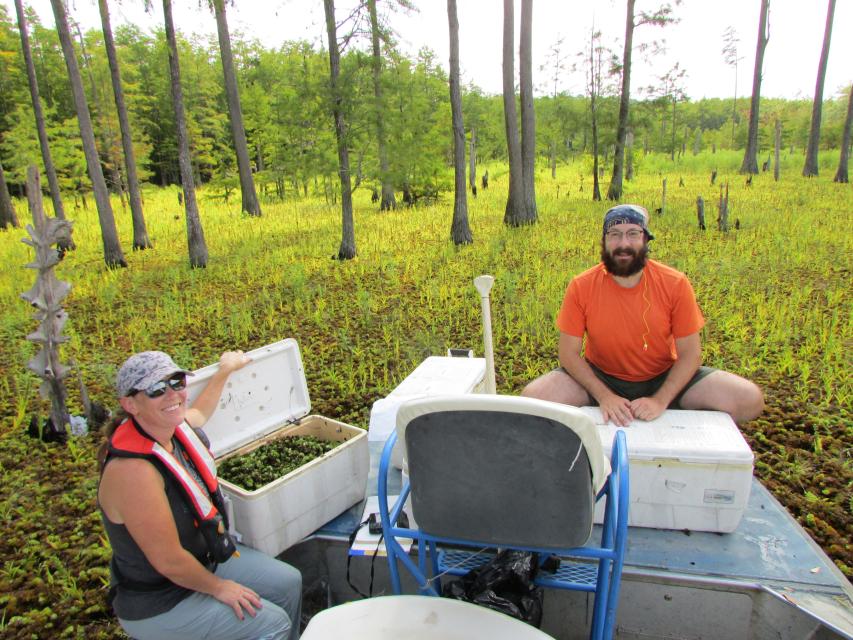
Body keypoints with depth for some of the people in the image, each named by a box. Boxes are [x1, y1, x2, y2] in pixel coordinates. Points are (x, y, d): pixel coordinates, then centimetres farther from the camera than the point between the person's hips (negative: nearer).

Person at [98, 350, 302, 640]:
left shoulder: (175, 427, -9)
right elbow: (169, 562, -29)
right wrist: (219, 588, -14)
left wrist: (224, 370, 30)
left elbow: (199, 412, 19)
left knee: (289, 583, 10)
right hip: (157, 604, -8)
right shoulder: (133, 469, -35)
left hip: (205, 556, 8)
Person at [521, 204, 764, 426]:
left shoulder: (675, 284, -13)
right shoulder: (581, 287, -14)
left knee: (750, 399, -17)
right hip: (601, 378, -1)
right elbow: (569, 353, -11)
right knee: (532, 397, -26)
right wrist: (604, 396, -24)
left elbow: (689, 354, -9)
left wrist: (660, 400, -24)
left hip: (663, 380, 1)